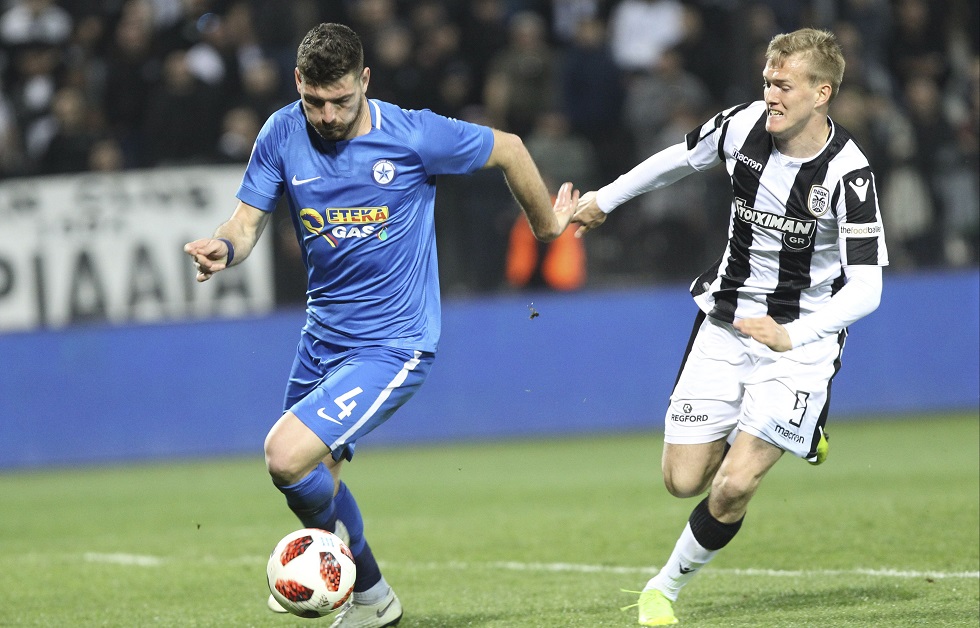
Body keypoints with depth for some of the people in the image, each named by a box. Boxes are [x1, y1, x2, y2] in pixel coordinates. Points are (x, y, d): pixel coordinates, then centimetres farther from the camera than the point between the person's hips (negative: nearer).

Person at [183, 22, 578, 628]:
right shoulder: (283, 135, -5)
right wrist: (223, 248, -26)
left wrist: (546, 222, 13)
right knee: (314, 485, 16)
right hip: (323, 339, 6)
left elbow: (507, 148, 0)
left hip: (393, 346, -6)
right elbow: (249, 221, -2)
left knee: (288, 456, -22)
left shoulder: (413, 135, -16)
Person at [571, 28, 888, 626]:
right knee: (683, 480, 2)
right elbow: (681, 158, 15)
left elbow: (865, 289, -24)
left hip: (801, 339, -5)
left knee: (734, 486, -16)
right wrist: (605, 199, 25)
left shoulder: (848, 173, -21)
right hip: (725, 326, 5)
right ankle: (796, 426, 29)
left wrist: (792, 336, -38)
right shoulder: (744, 125, -8)